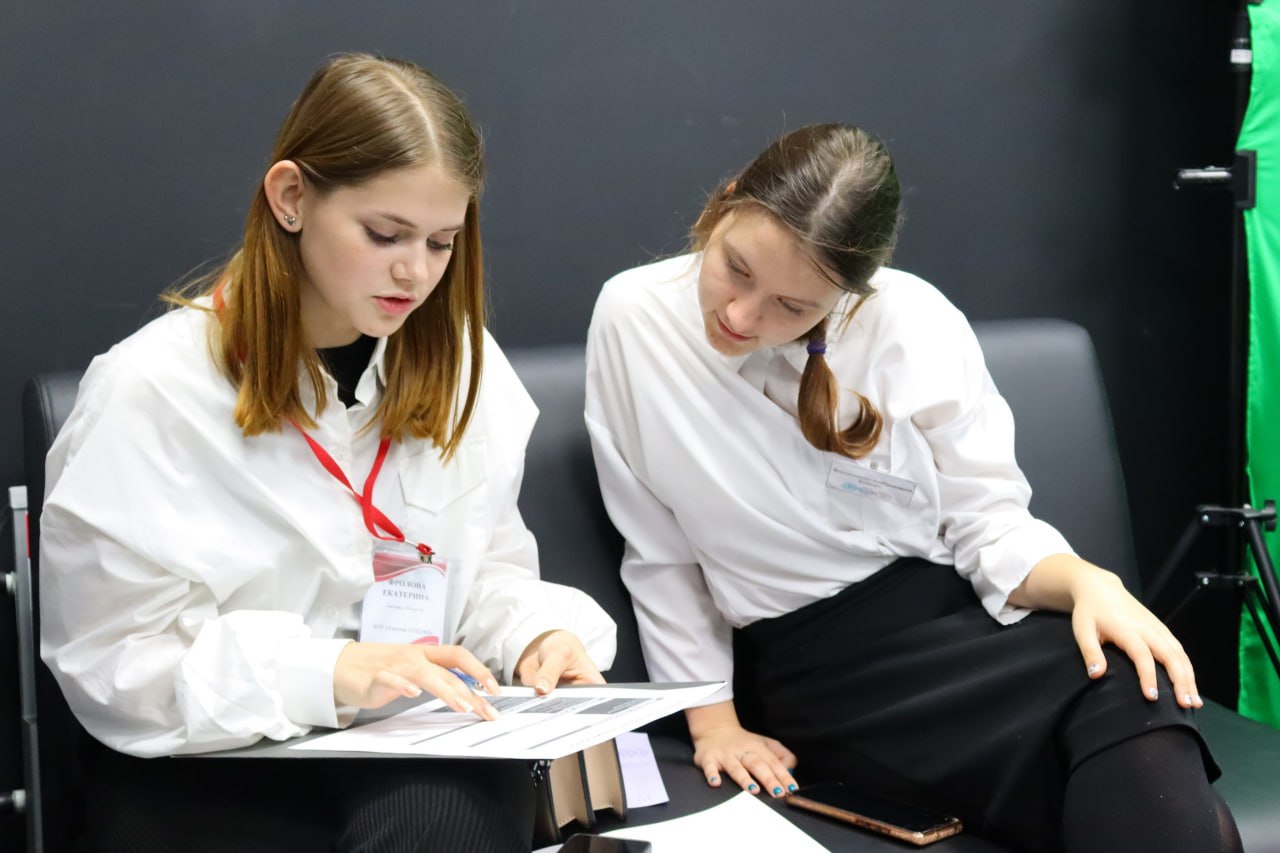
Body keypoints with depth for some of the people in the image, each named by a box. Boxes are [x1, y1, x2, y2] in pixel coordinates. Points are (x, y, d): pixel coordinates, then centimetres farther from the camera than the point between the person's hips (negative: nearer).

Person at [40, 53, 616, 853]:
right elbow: (112, 655, -12)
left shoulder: (461, 362, 4)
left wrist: (537, 631, -9)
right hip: (212, 766, -3)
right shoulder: (152, 391, -12)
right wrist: (327, 673, -26)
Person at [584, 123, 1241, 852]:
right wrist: (713, 718, 0)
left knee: (1133, 689, -34)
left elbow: (988, 523, -2)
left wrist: (1085, 582, -22)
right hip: (817, 663, -2)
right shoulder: (635, 322, -5)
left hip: (961, 616, 2)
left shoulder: (913, 323, -6)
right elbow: (661, 555, 3)